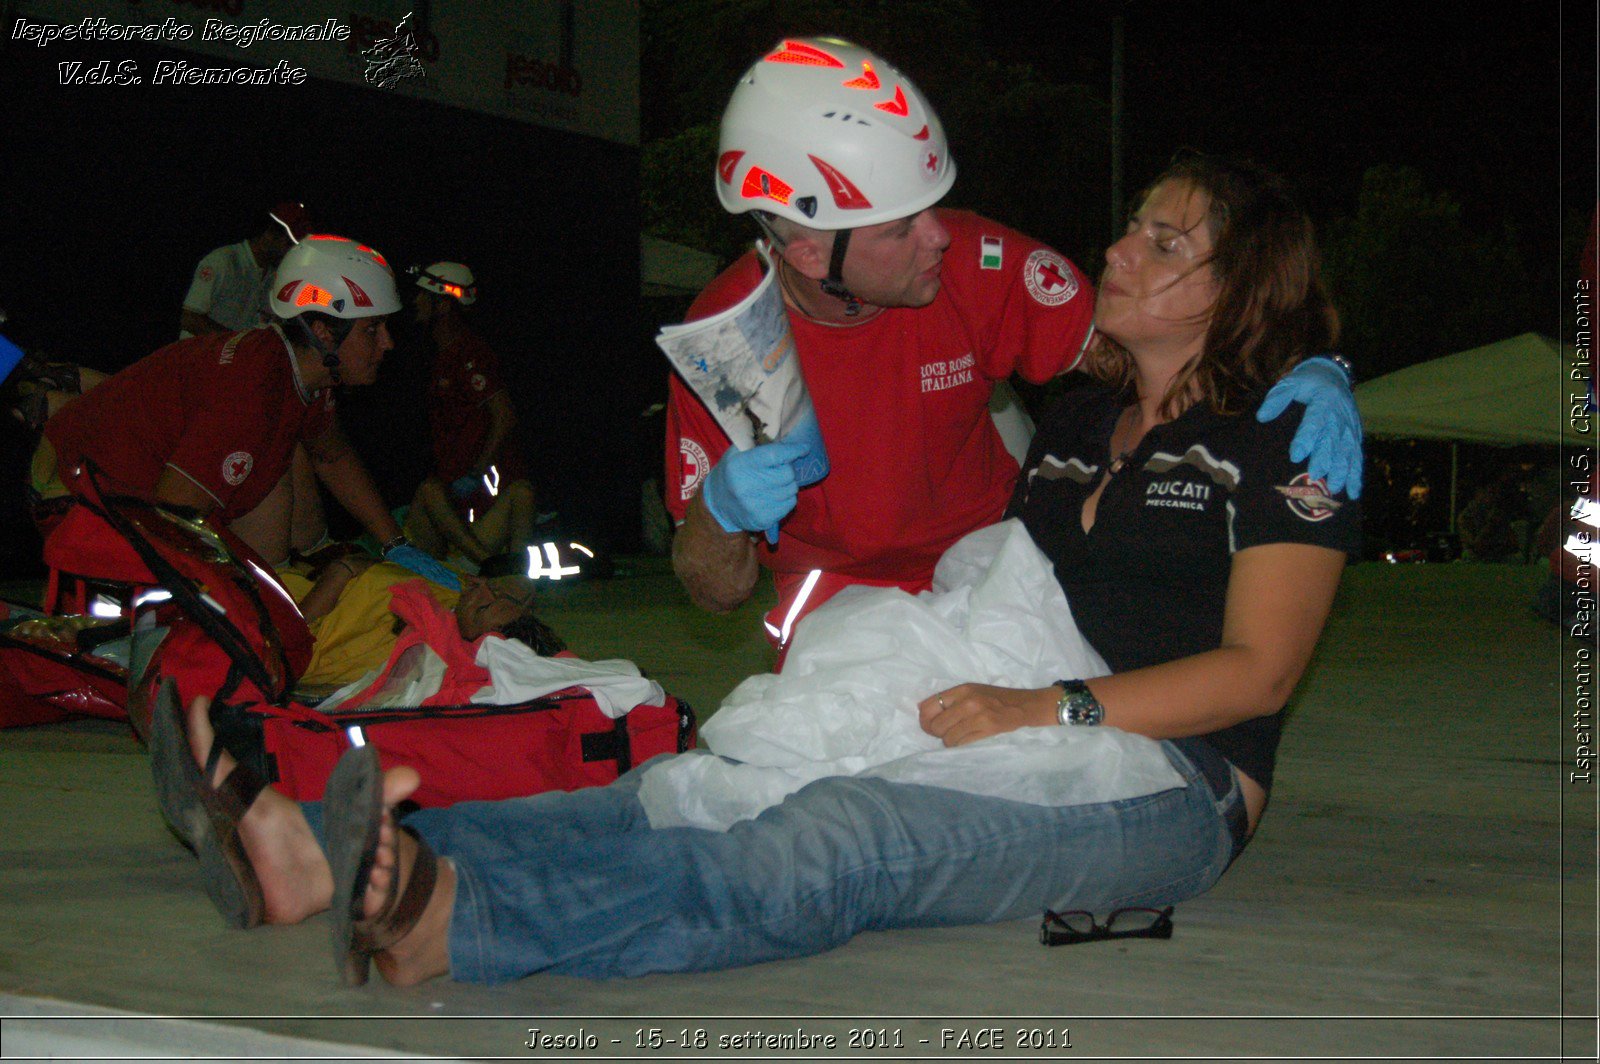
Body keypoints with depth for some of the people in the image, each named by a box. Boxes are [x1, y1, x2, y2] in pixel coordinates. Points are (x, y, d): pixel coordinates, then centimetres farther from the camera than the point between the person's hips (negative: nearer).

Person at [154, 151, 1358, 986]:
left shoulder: (1286, 441, 2)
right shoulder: (1079, 423, 23)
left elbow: (1258, 668, -7)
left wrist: (1052, 709, -18)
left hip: (1168, 782, -7)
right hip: (1006, 743, 7)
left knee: (841, 841, -35)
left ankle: (447, 923, -57)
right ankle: (323, 854, -36)